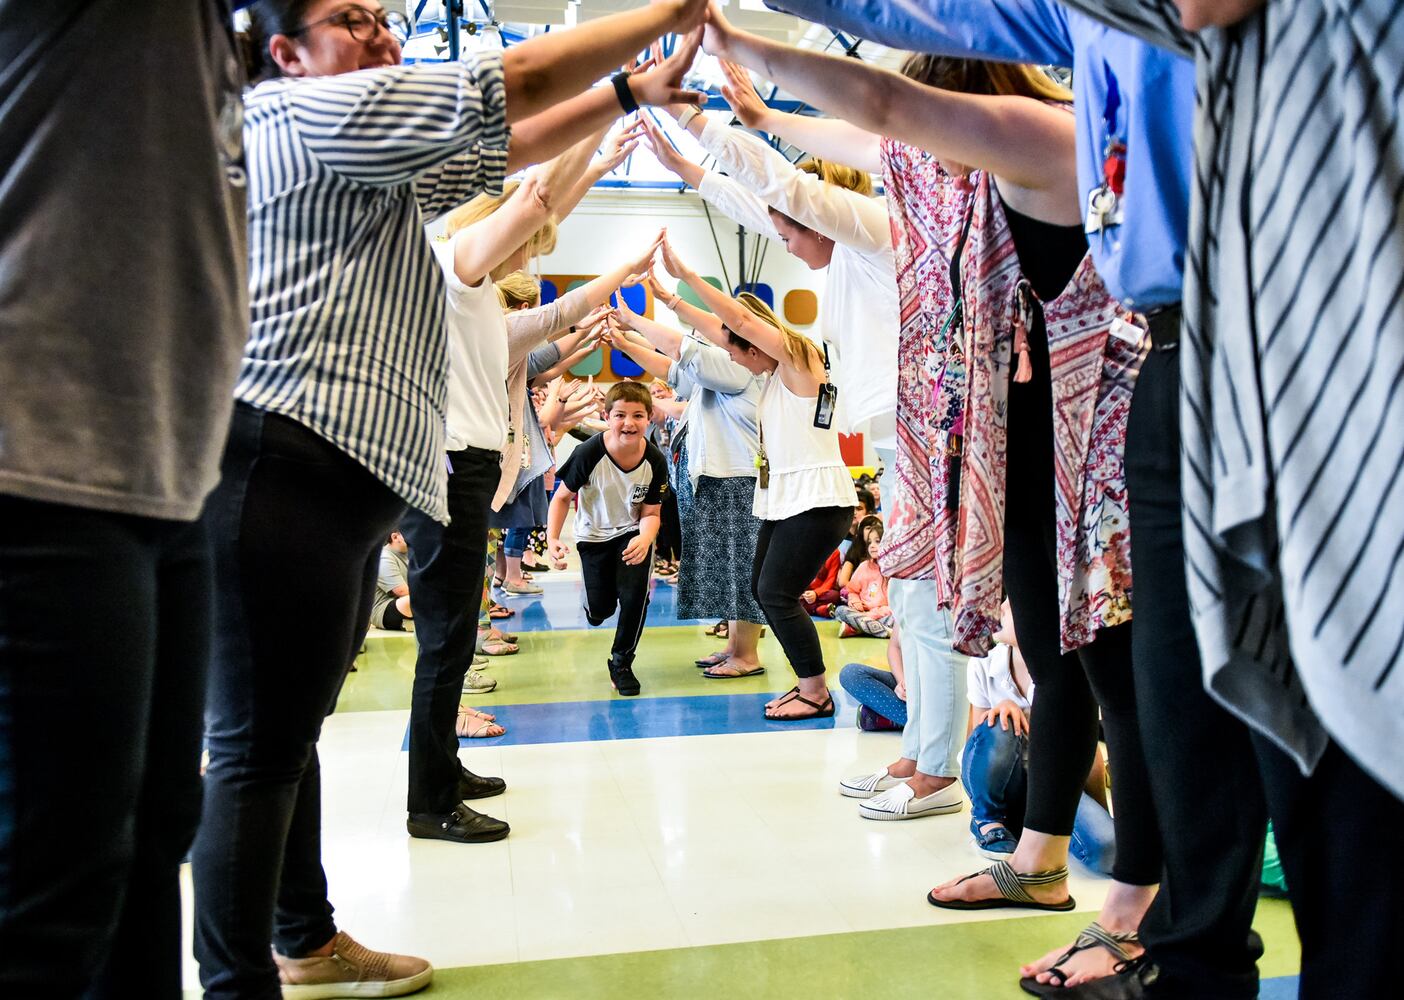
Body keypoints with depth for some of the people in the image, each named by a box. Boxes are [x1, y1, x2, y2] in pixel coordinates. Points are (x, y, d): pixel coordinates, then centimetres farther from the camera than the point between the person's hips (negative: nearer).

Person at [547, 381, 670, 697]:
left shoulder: (655, 461, -20)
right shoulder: (589, 453, -26)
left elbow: (651, 513, -12)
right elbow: (563, 496, -13)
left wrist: (645, 539, -34)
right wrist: (552, 539, -24)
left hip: (633, 533, 1)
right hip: (593, 535, 0)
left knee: (635, 595, -19)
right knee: (600, 611, 1)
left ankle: (621, 661, 7)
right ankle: (594, 604, 43)